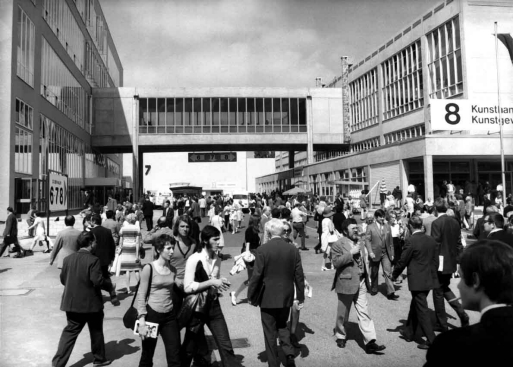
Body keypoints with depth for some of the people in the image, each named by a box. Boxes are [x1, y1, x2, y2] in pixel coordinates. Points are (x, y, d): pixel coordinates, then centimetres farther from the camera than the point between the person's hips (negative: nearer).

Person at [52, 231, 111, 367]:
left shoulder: (68, 258, 1)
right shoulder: (93, 260, -19)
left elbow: (63, 279, 9)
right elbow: (98, 281, -22)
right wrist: (108, 284, -3)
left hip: (72, 303, 5)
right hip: (91, 303, -5)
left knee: (70, 332, 13)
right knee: (96, 331, 14)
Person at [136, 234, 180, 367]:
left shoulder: (173, 270, 5)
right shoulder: (149, 268, -11)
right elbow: (141, 295, -11)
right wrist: (142, 321, -16)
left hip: (170, 316, 4)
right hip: (152, 314, -4)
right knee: (147, 356, 11)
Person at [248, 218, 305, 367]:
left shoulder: (262, 249, -15)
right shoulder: (293, 249, -5)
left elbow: (256, 276, -14)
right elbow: (299, 276, 0)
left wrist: (251, 296, -1)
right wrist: (301, 297, 10)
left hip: (268, 298, -4)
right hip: (286, 297, 4)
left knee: (270, 332, 11)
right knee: (282, 326, 25)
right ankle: (289, 354, 11)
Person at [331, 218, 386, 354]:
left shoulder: (360, 243, 12)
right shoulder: (338, 244, -11)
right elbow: (336, 262, -22)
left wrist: (366, 278, 20)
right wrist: (351, 253, -24)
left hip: (360, 283, 6)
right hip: (346, 283, -5)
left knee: (364, 313, 2)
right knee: (343, 313, 11)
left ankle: (370, 342, 3)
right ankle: (340, 336, 31)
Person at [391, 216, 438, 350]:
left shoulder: (411, 241, -17)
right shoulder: (431, 240, 3)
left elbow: (402, 261, -12)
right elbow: (435, 261, 10)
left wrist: (394, 275, 3)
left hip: (417, 280, -8)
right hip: (429, 279, 8)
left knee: (422, 310, 2)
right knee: (415, 306, 20)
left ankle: (431, 340, 5)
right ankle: (409, 333, 33)